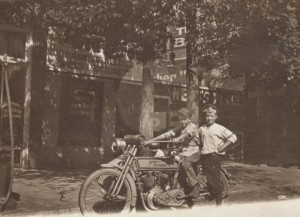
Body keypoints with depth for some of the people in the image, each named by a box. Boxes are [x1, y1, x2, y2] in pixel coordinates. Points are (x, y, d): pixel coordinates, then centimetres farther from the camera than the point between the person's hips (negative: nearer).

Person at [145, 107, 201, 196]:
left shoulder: (192, 127, -6)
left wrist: (178, 139, -49)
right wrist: (151, 140, -6)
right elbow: (167, 134, 3)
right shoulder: (179, 128, 12)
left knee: (185, 163, -32)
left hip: (194, 152, -7)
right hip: (183, 152, 7)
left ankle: (196, 186, -22)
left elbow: (187, 133, -28)